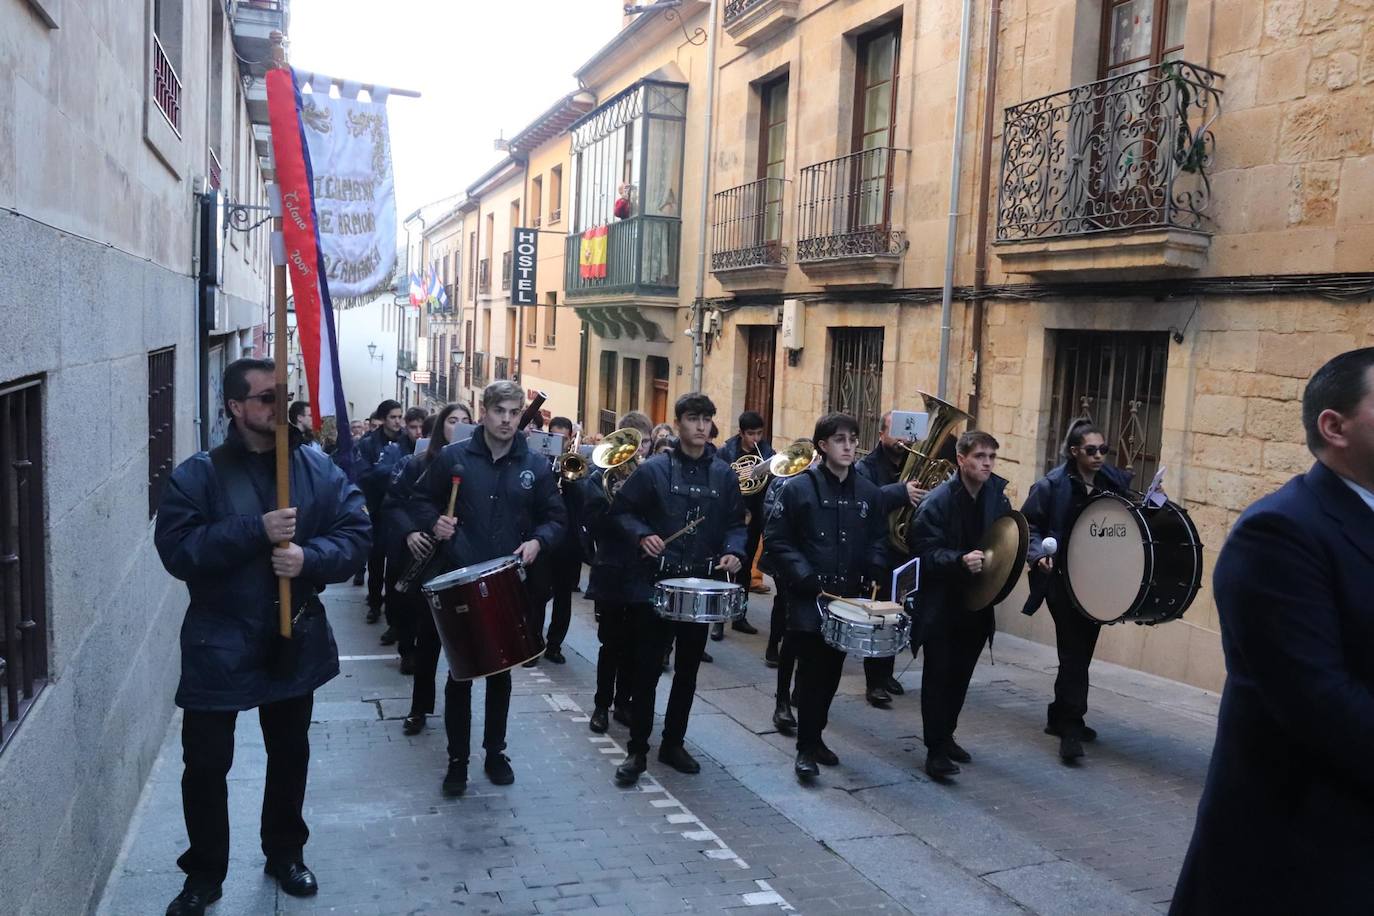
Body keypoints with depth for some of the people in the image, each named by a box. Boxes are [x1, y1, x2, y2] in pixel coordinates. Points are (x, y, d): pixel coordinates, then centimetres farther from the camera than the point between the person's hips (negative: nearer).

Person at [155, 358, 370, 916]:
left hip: (295, 642, 3)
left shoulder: (318, 469, -3)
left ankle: (285, 853, 39)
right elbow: (177, 550, -20)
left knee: (290, 755, 18)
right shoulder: (197, 476, -10)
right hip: (219, 645, -2)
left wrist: (309, 557, -27)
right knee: (206, 764, 7)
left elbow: (356, 535, -8)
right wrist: (256, 530, -29)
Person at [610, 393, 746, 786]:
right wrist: (642, 535, -18)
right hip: (655, 583, -3)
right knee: (647, 669, 1)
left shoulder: (724, 475, 6)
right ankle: (638, 750, 12)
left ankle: (673, 743, 27)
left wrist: (733, 551, -10)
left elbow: (736, 522, 10)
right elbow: (622, 510, 0)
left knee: (688, 670, 12)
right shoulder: (653, 469, -4)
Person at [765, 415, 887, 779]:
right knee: (811, 672, -4)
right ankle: (806, 747, 6)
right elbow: (776, 538, -7)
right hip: (808, 599, -4)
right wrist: (806, 578, -14)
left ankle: (815, 736, 29)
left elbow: (878, 540, 15)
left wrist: (871, 574, -3)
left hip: (849, 599, 5)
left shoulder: (868, 493, 7)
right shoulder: (799, 489, -7)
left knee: (831, 672, 13)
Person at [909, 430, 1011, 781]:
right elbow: (925, 551, -18)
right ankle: (935, 749, 7)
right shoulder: (937, 501, -15)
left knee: (961, 675, 16)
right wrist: (960, 560, -34)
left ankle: (946, 736, 33)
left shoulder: (998, 496, 1)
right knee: (938, 675, 0)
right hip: (941, 604, -5)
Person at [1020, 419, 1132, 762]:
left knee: (1082, 651, 13)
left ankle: (1062, 717, 28)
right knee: (1074, 653, -8)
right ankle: (1070, 728, -3)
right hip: (1063, 579, -5)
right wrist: (1039, 554, -22)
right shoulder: (1052, 485, -8)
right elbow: (1027, 524, -6)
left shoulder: (1116, 481, 4)